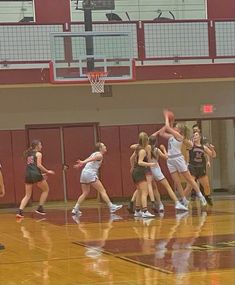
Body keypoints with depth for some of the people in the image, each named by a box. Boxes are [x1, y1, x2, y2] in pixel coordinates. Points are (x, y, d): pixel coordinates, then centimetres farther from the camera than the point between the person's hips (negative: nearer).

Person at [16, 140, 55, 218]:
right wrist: (47, 171, -2)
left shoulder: (28, 154, 22)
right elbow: (39, 165, -10)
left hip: (28, 175, 6)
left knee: (27, 195, 8)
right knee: (46, 190, 15)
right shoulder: (38, 154, 2)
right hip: (36, 175, -6)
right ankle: (40, 208, 8)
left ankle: (20, 211, -10)